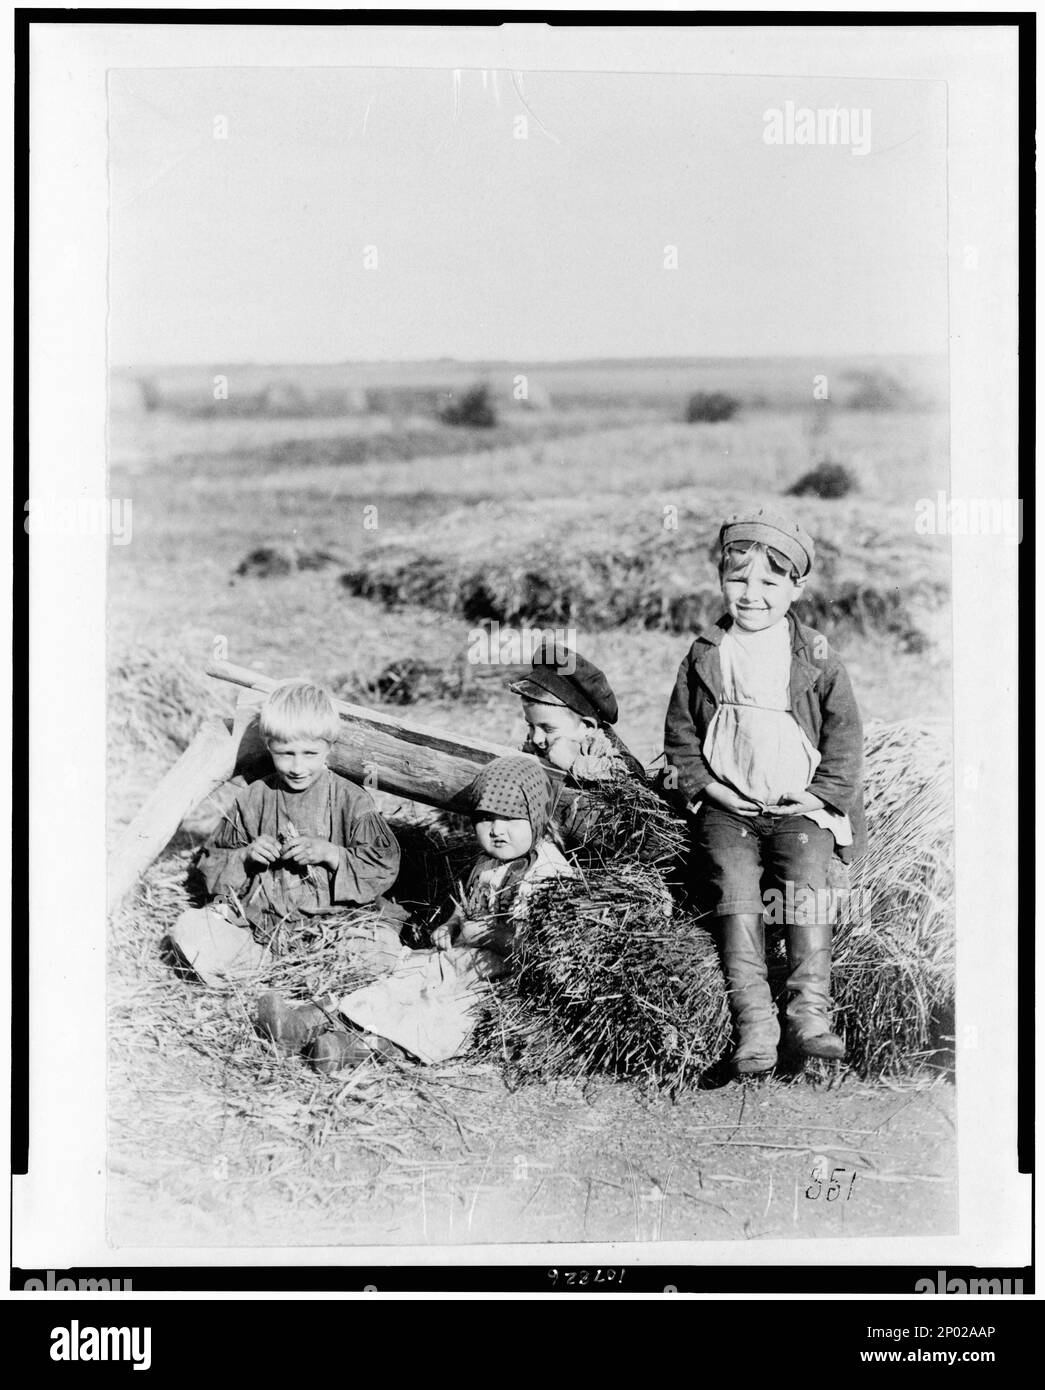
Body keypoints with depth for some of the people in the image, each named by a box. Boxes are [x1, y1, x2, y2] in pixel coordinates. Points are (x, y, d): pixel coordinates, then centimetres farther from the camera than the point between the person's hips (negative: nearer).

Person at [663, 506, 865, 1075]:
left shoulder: (815, 658, 5)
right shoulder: (704, 656, 8)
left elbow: (844, 734, 7)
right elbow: (680, 733, 12)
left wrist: (822, 794, -4)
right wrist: (705, 785, -2)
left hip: (801, 806, 0)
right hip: (726, 807, 1)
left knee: (806, 878, -26)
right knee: (732, 879, -24)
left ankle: (809, 1009, -24)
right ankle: (753, 1018, -27)